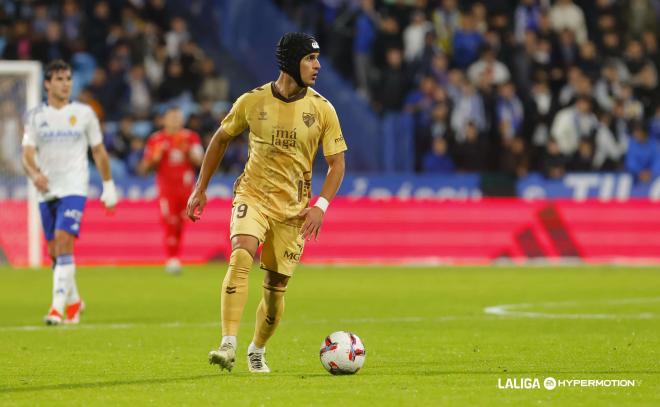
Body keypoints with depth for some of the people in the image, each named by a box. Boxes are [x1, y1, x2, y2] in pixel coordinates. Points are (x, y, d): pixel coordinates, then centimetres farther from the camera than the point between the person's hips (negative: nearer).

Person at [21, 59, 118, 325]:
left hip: (74, 189, -3)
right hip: (47, 192, 3)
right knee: (54, 252, 8)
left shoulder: (84, 113, 3)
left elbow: (99, 151, 11)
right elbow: (27, 154, -3)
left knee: (63, 242, -20)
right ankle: (74, 302, 28)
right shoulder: (35, 116, 5)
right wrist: (34, 174, -24)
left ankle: (59, 306, -23)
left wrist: (109, 185, 11)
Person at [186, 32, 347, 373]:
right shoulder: (252, 101, -4)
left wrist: (320, 205, -14)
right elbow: (221, 138, 11)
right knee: (240, 257, -28)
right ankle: (228, 345, -32)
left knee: (276, 289, 5)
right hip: (253, 195, -1)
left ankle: (257, 351, 31)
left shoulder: (322, 110, -4)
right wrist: (200, 188, 11)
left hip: (293, 207, 1)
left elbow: (336, 163, 0)